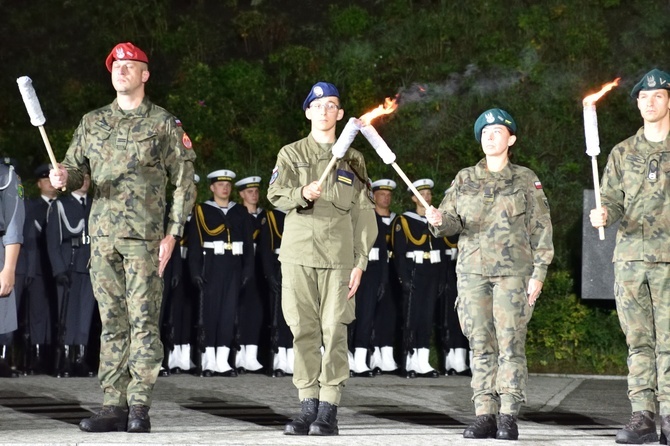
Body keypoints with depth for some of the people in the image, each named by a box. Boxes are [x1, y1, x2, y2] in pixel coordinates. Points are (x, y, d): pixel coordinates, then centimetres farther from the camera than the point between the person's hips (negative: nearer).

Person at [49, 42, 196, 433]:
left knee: (143, 321, -7)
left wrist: (173, 233, -6)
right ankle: (114, 405, 8)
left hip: (144, 237, -4)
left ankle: (140, 408, -7)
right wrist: (63, 177, -9)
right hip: (103, 234, 4)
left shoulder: (165, 124, 3)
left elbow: (185, 182, 2)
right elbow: (76, 168, 17)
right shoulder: (93, 122, 16)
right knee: (112, 323, 5)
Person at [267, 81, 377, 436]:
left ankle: (329, 410, -6)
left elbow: (363, 215, 10)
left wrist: (360, 262, 1)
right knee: (303, 331, -1)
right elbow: (275, 194, -1)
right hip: (298, 254, 1)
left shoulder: (352, 160, 13)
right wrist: (302, 194, -22)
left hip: (338, 257, -1)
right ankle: (308, 405, 5)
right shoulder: (291, 154, 13)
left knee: (334, 330, -7)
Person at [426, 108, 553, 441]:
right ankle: (484, 415, 3)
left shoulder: (526, 180, 6)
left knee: (510, 344, -8)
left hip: (513, 272, -3)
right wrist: (439, 221, -15)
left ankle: (509, 417, -7)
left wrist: (539, 273, -4)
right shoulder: (465, 179, 14)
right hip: (472, 269, 3)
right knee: (481, 346, 1)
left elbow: (541, 230, 4)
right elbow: (452, 221, 10)